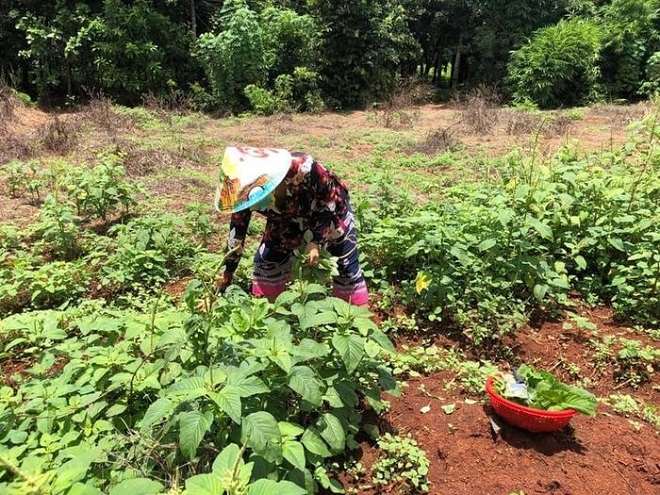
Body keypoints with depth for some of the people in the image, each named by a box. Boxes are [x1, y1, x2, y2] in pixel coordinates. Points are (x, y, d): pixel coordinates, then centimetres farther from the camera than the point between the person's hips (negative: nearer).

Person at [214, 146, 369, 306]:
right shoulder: (247, 192, -28)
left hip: (331, 210, -3)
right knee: (264, 260, 0)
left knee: (346, 264, 0)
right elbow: (237, 230, -14)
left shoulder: (302, 168, -43)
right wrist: (227, 274, -7)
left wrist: (316, 240, -27)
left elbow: (329, 199, -25)